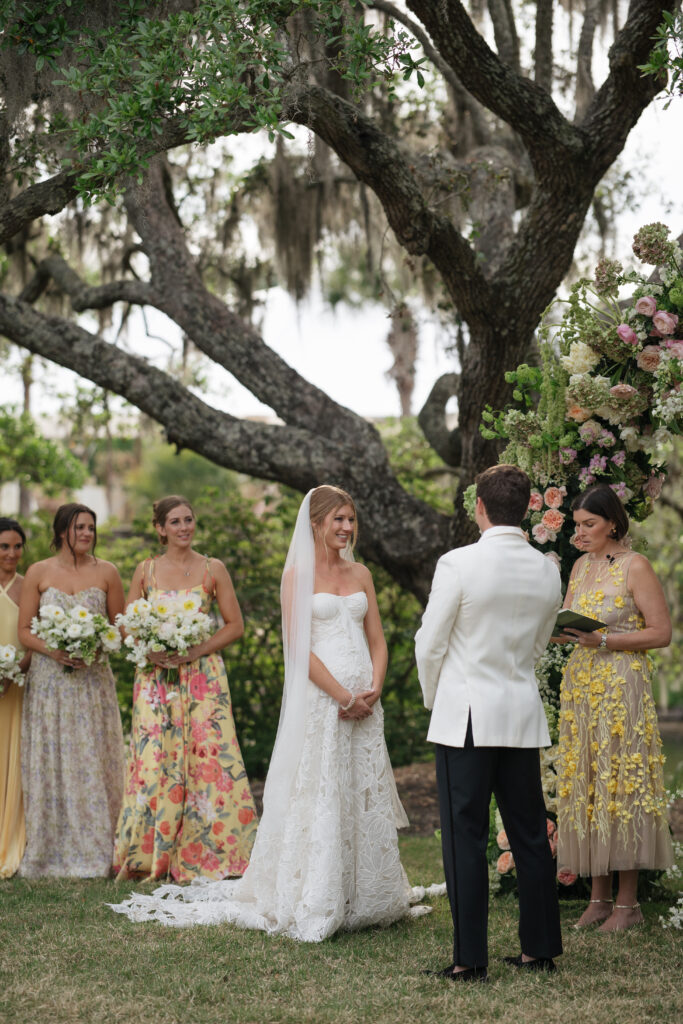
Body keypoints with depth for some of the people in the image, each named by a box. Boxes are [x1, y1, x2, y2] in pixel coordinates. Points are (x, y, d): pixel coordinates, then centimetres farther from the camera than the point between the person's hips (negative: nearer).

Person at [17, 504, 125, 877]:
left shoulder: (106, 572, 6)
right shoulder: (38, 573, 3)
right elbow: (24, 629, 3)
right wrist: (52, 651, -14)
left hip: (93, 678, 1)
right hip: (49, 679, 0)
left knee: (93, 762, 0)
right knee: (50, 762, 0)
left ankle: (94, 853, 7)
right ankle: (51, 853, 7)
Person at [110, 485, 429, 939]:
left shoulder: (360, 574, 13)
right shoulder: (298, 573, -3)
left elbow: (378, 641, 12)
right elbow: (299, 645, -10)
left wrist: (374, 691, -5)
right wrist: (344, 696, -14)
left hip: (364, 702, 5)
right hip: (320, 698, -5)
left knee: (366, 799, 9)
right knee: (319, 798, -4)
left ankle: (366, 899, 19)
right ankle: (313, 903, 4)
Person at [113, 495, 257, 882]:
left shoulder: (213, 570, 3)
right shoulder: (146, 570, 8)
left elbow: (235, 625, 2)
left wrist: (197, 651, -11)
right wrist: (150, 649, -9)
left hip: (202, 675, -1)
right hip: (156, 676, 1)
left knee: (207, 757, -6)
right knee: (154, 760, -2)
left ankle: (206, 852, 4)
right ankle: (148, 854, 7)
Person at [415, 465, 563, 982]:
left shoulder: (458, 564, -13)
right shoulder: (547, 571, 4)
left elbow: (430, 645, -6)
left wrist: (435, 700, 11)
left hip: (467, 714, -5)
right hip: (524, 716, 5)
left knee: (465, 838, 0)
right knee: (530, 834, 12)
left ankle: (470, 958, 1)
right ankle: (541, 948, 19)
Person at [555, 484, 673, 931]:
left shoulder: (635, 566, -8)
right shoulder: (581, 566, 13)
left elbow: (662, 632, -10)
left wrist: (603, 639, -18)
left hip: (622, 687, -7)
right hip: (580, 684, 7)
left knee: (622, 784, -4)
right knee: (585, 786, 6)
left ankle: (628, 902, 3)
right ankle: (599, 897, 13)